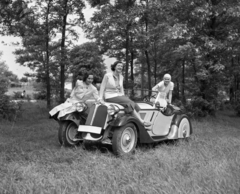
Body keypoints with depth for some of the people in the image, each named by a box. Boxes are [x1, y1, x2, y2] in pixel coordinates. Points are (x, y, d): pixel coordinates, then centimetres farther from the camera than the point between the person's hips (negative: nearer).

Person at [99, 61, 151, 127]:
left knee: (134, 105, -17)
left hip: (119, 96, 7)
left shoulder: (121, 77, 11)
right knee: (129, 103, -25)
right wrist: (101, 98, -11)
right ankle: (142, 122, -26)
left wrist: (123, 97, 7)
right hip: (110, 97, -7)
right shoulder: (107, 75, -7)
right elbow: (102, 87, -5)